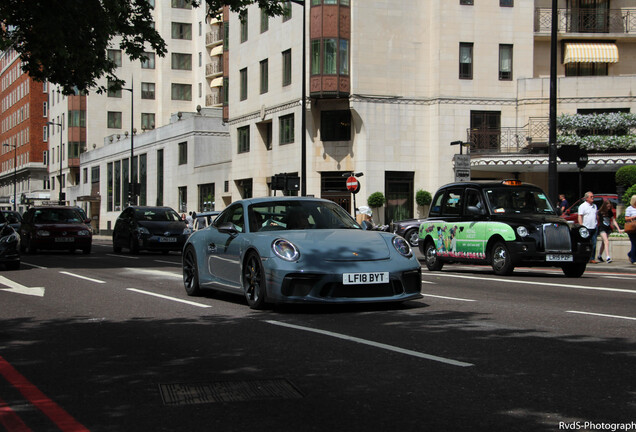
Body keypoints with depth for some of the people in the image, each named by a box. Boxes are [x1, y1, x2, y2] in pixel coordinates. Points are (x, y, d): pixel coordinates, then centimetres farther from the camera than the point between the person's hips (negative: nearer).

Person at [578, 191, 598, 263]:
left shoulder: (594, 206, 17)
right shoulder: (582, 206, -2)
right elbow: (580, 217, -7)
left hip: (594, 228, 6)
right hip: (586, 228, -6)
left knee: (594, 244, 3)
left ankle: (592, 258, 8)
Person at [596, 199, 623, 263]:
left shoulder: (610, 212, 8)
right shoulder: (599, 212, -7)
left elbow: (614, 221, 11)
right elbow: (596, 220, 1)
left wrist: (618, 229, 7)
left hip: (608, 229, 5)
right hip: (602, 228, -5)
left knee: (603, 243, 15)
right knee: (606, 242, -20)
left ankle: (599, 256, 31)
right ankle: (607, 257, -27)